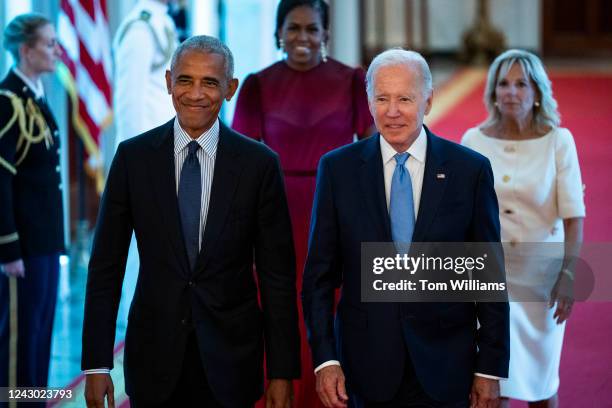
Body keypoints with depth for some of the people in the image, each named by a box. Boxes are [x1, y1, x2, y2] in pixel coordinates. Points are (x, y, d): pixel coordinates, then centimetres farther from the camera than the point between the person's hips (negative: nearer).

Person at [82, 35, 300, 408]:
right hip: (154, 357, 1)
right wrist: (96, 363, -3)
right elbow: (106, 265, 1)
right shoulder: (133, 156, -1)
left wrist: (282, 371, -4)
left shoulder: (259, 163, -3)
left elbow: (278, 275, -1)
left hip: (231, 359, 0)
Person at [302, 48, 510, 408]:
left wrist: (491, 367, -1)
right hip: (367, 363, 1)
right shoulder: (338, 169, -1)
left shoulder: (470, 169, -2)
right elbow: (319, 274, 1)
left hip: (445, 366, 0)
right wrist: (325, 358, -7)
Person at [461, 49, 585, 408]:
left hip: (542, 275, 0)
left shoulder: (558, 141, -7)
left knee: (541, 378, 13)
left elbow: (573, 217, -8)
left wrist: (568, 275, -14)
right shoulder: (474, 140, -3)